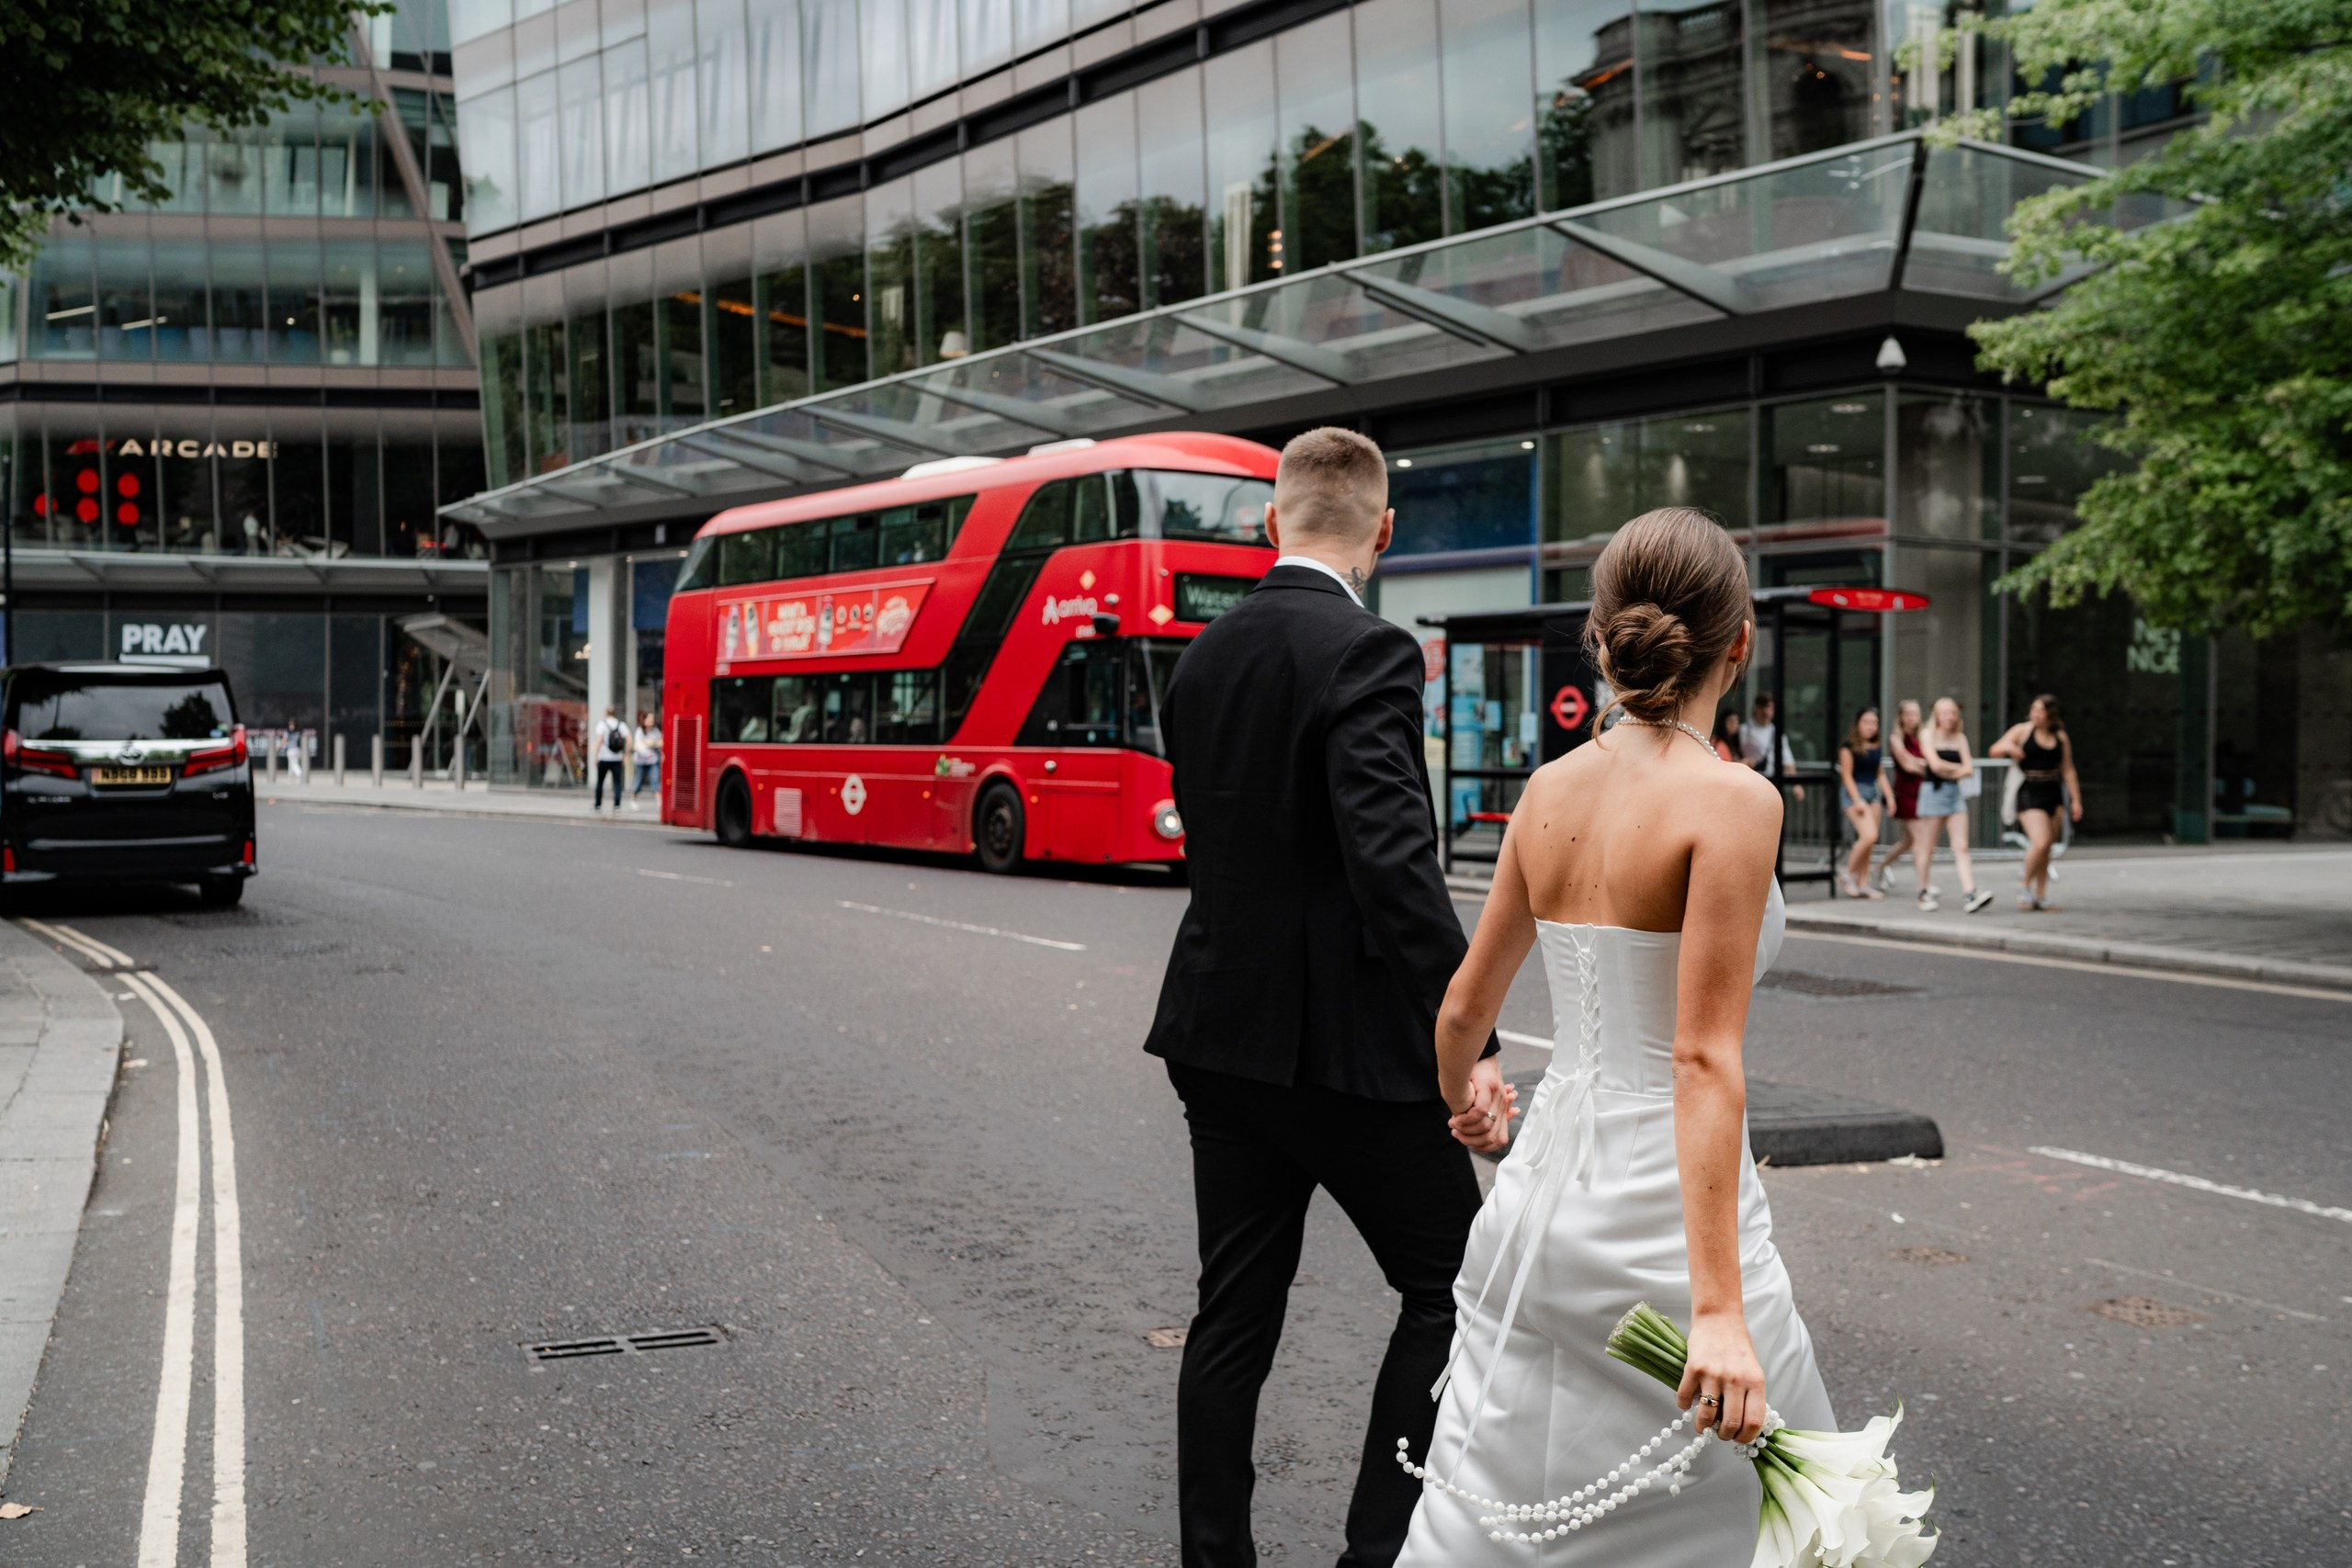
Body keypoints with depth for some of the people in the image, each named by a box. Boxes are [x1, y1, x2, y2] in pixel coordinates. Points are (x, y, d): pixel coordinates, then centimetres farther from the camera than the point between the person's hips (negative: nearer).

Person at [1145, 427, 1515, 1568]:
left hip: (1220, 1031, 7)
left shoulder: (1204, 655, 8)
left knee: (1234, 1309, 13)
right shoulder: (1365, 653, -16)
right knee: (1451, 1288, 8)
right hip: (1343, 1039, -7)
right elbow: (1395, 861, -25)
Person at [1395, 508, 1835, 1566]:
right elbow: (1704, 1062, -21)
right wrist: (1719, 1311, -23)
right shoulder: (1731, 803, -14)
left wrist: (1451, 1100, 39)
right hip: (1660, 1210, -6)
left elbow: (1465, 1003, 16)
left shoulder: (1550, 790, 4)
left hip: (1543, 1189, 6)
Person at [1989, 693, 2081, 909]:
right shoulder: (2022, 731, -1)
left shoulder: (2061, 738, 8)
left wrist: (2076, 800, 9)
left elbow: (2068, 770, 12)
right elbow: (1994, 750, -1)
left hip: (2053, 795, 4)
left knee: (2046, 847, 6)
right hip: (2029, 794, -4)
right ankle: (2025, 886, 3)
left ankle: (2041, 895, 16)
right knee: (2040, 843, -19)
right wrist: (2007, 747, -25)